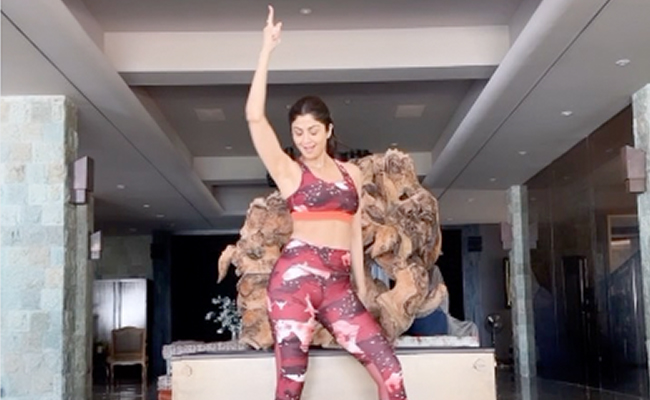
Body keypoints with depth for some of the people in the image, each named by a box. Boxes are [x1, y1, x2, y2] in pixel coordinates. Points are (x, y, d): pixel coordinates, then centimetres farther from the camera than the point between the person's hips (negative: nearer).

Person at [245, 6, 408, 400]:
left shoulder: (352, 173, 16)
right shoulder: (288, 171, 4)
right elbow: (255, 116, -8)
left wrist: (361, 289, 14)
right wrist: (268, 49, -7)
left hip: (337, 283, 4)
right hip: (297, 275, -4)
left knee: (389, 368, -5)